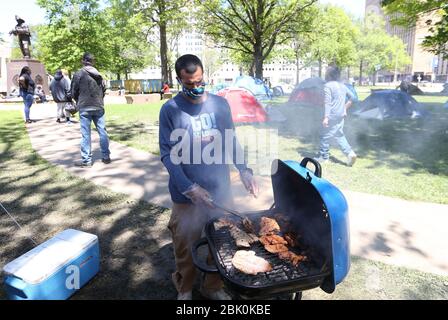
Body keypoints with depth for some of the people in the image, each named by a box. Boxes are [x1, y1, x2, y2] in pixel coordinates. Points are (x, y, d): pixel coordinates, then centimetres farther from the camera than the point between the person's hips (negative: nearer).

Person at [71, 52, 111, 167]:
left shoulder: (78, 74, -4)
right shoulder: (99, 75, 8)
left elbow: (74, 92, 0)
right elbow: (104, 91, 10)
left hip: (85, 108, -3)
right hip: (99, 107, 4)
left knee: (86, 134, 0)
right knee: (102, 132, 8)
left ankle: (86, 160, 4)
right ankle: (106, 157, 13)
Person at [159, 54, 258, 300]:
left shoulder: (220, 104, 2)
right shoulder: (170, 109, -7)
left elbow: (231, 141, 9)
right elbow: (167, 154, -10)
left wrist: (244, 170, -6)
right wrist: (189, 188, -20)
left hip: (220, 190, 3)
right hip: (186, 196, -3)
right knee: (186, 248, 12)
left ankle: (213, 287, 40)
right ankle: (184, 290, 39)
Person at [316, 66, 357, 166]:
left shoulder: (328, 85, -12)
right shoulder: (342, 85, 12)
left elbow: (327, 102, -19)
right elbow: (352, 97, 18)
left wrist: (325, 117, -21)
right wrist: (345, 108, 21)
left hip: (332, 116, -8)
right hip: (341, 116, 8)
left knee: (325, 136, 3)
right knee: (339, 135, 16)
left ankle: (324, 157, 10)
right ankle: (350, 153, 5)